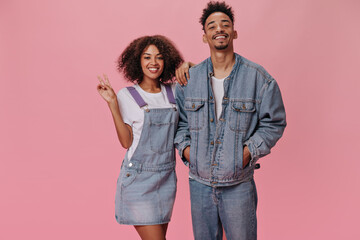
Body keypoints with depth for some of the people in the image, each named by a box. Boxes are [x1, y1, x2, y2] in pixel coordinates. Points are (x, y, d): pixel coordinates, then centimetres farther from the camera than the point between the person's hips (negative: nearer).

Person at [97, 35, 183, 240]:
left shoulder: (173, 92, 6)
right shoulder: (126, 96, -5)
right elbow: (126, 142, -8)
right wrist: (112, 103, -15)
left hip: (167, 177, 5)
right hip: (138, 178, -4)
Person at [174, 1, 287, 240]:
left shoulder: (259, 77, -4)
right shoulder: (189, 78, 4)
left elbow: (274, 123, 1)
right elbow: (179, 120, 15)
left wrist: (250, 151, -10)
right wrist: (184, 147, -1)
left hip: (239, 185, -2)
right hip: (199, 182, 3)